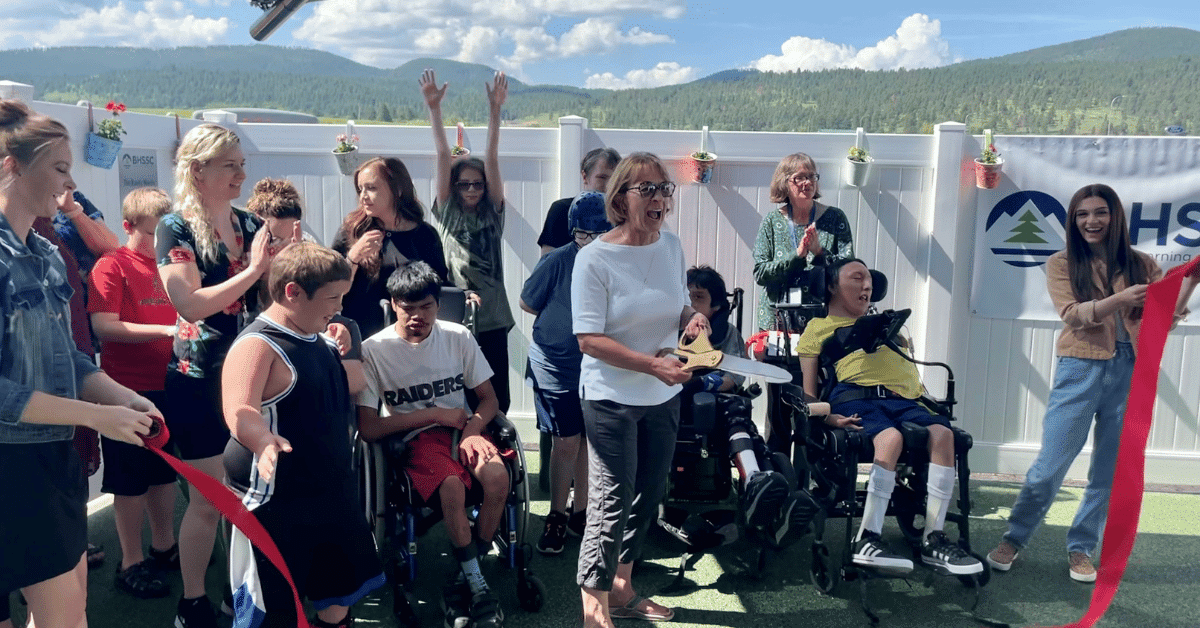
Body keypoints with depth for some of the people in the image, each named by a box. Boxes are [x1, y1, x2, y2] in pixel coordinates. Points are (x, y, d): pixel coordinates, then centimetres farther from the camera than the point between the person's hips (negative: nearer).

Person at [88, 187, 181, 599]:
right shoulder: (112, 265, -9)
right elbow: (103, 326, -19)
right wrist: (166, 330, -27)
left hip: (167, 384, 6)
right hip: (129, 387, -6)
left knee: (165, 469, 16)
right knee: (130, 479, 4)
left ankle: (163, 547, 31)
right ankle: (131, 563, 16)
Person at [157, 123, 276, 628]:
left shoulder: (250, 224, 7)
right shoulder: (176, 227, -8)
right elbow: (190, 303, -19)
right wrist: (252, 270, -19)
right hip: (200, 377, -5)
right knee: (208, 499, 2)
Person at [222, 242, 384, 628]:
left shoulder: (316, 339, 7)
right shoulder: (257, 345, -21)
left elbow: (351, 384, 29)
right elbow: (239, 412, -39)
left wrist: (342, 355, 13)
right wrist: (264, 441, -56)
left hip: (331, 493, 9)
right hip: (277, 502, -9)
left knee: (340, 597, 22)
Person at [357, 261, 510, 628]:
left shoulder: (458, 337, 4)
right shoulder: (374, 350, -6)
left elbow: (488, 399, 9)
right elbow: (368, 429, -9)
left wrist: (472, 431, -13)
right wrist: (434, 415, -10)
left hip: (462, 428, 3)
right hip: (416, 438, -3)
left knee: (497, 477, -28)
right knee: (452, 486, -34)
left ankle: (465, 581, -9)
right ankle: (479, 588, -17)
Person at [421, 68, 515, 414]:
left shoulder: (493, 212, 6)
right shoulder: (447, 211, 5)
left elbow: (492, 159, -4)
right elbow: (443, 157, -3)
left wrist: (494, 109, -13)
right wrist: (434, 108, -8)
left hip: (491, 319, 1)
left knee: (496, 398, 5)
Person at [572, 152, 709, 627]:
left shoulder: (671, 246, 1)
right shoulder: (595, 258, -17)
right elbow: (589, 339, -20)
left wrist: (692, 318, -9)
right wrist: (652, 364, -28)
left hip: (663, 397, 7)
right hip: (611, 399, -7)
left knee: (648, 497, 17)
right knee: (612, 503, -3)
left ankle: (621, 587, 36)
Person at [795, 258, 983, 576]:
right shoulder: (819, 327, 21)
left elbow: (910, 366, 31)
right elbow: (807, 389, 10)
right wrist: (827, 416, -7)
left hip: (904, 399, 5)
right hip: (856, 397, -5)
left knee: (942, 432, -27)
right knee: (890, 437, -37)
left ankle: (933, 540, -24)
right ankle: (867, 541, -35)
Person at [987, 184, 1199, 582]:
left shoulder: (1140, 265, 9)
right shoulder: (1061, 264, 3)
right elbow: (1074, 315, -11)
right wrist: (1120, 299, -27)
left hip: (1131, 374, 3)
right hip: (1081, 370, -2)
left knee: (1111, 472, 8)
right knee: (1049, 467, 0)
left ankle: (1081, 548, 23)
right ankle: (1014, 539, 17)